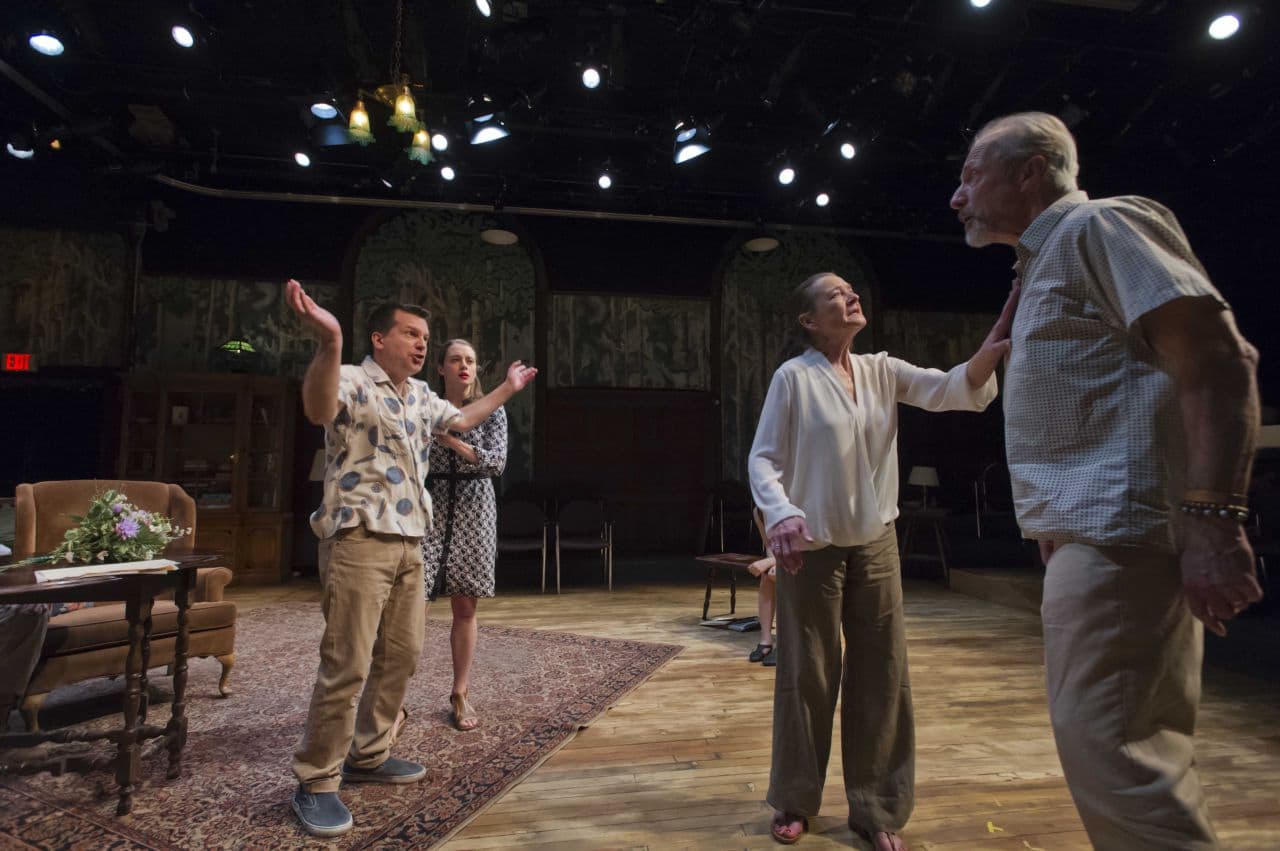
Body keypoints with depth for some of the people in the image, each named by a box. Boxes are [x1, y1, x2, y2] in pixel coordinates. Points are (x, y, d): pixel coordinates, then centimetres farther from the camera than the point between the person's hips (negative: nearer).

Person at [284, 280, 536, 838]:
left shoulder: (419, 394, 16)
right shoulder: (354, 381, -10)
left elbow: (461, 420, 33)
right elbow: (318, 410, -34)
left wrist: (508, 389, 37)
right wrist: (329, 341, -50)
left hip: (408, 543, 9)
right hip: (359, 540, -8)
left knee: (400, 655, 14)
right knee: (346, 665, -5)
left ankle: (367, 756, 30)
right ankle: (316, 782, 11)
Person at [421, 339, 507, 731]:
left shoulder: (492, 411, 5)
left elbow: (497, 462, -8)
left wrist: (451, 440, -17)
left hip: (474, 508, 0)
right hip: (431, 507, 0)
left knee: (465, 607, 5)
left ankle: (459, 695, 19)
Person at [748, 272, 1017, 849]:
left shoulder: (881, 371, 6)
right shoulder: (793, 377, -8)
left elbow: (954, 390, -6)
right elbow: (762, 459, -10)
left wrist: (993, 346, -25)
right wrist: (780, 514, -27)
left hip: (875, 543, 5)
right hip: (811, 547, -5)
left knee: (882, 673, 10)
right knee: (806, 675, 6)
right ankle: (795, 802, 26)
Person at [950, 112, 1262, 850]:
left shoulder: (1098, 226, -5)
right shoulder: (1047, 262, 23)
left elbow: (1217, 361, -16)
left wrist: (1213, 519, -23)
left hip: (1115, 530, -10)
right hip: (1093, 532, 10)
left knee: (1105, 748, -8)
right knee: (1142, 748, 16)